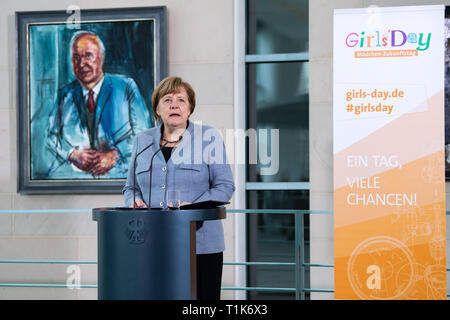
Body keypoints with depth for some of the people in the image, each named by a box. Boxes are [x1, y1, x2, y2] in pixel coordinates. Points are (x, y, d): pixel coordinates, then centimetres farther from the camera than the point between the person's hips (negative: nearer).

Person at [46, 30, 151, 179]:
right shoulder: (64, 94, 18)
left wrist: (115, 154, -12)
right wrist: (72, 154, -8)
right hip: (70, 171, 2)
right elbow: (52, 136, 13)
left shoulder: (126, 87, 10)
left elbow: (142, 132, 4)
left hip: (116, 171, -2)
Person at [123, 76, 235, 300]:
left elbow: (224, 186, -1)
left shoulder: (209, 138, 4)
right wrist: (134, 202, -2)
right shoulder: (143, 141, 14)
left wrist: (193, 207, -16)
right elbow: (130, 187, 21)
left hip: (201, 245, -2)